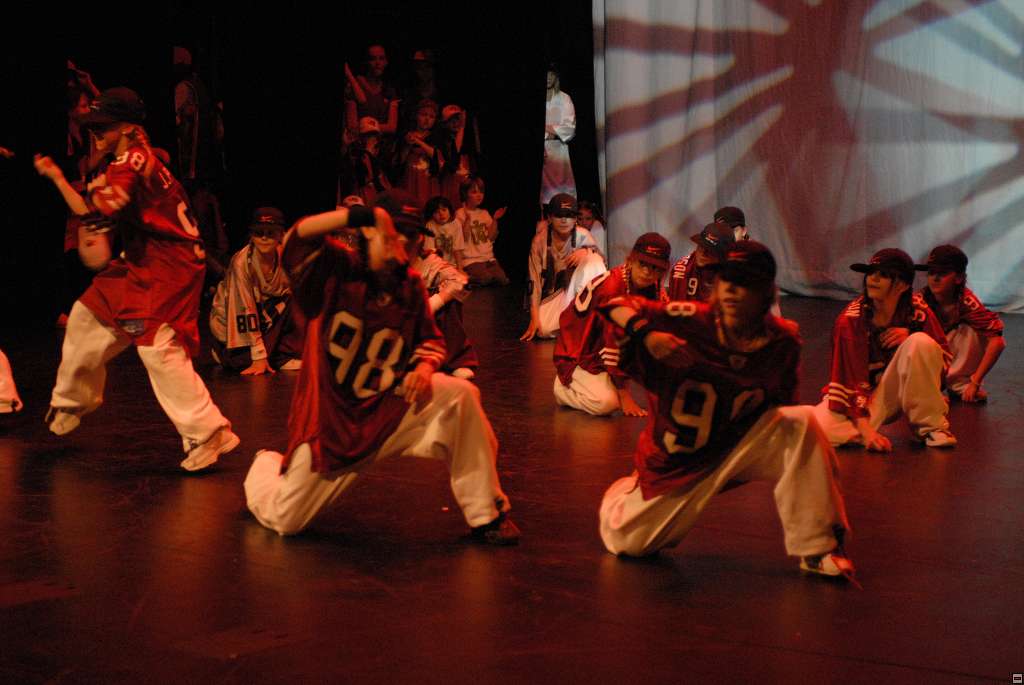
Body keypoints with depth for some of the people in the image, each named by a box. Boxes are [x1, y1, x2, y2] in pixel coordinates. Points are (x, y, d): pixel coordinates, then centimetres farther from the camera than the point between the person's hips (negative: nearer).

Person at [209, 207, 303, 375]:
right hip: (229, 319, -5)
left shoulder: (284, 256, -13)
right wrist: (259, 357, -28)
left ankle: (286, 356, -8)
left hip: (264, 311, 5)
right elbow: (243, 310, -27)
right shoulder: (242, 262, -27)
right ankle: (224, 352, 4)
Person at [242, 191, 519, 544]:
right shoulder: (335, 269, -13)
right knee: (284, 520, 3)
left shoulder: (410, 286, -2)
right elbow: (297, 239, -32)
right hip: (330, 422, -3)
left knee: (459, 394, -23)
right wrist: (358, 215, -42)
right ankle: (267, 465, 42)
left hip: (391, 408, 3)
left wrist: (425, 367, -14)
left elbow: (430, 340, 9)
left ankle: (486, 514, -12)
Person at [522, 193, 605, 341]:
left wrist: (586, 251, -28)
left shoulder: (583, 235, -10)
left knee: (593, 259, -25)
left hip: (579, 291, 1)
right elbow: (534, 281, -12)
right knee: (545, 330, -31)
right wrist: (534, 318, -18)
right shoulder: (540, 241, -11)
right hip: (552, 296, -1)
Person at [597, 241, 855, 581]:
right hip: (676, 456, 0)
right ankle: (628, 491, 39)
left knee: (802, 422, -27)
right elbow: (616, 306, -17)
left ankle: (816, 548, -16)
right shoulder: (690, 320, -22)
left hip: (743, 445, 1)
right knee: (627, 542, -1)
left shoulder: (783, 342, -15)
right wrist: (647, 334, -36)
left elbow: (781, 407, 1)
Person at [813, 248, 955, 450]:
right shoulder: (850, 320, -16)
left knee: (921, 342, -26)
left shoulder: (917, 310, -8)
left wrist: (911, 339, -22)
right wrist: (865, 429, -29)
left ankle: (930, 426, -14)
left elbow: (944, 360, -4)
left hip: (896, 393, 2)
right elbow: (851, 380, -18)